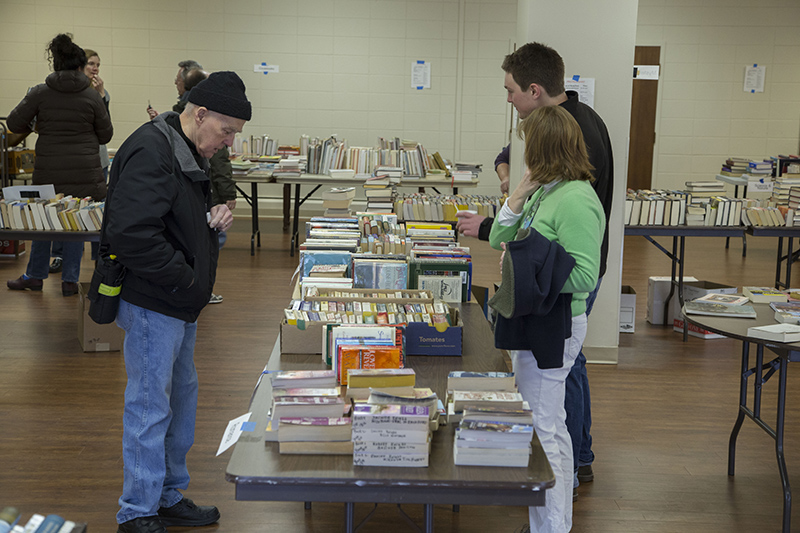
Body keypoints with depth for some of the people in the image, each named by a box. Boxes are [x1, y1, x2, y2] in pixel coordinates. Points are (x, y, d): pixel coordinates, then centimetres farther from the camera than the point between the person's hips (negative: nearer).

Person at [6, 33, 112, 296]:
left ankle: (35, 275, 26)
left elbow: (15, 123, 1)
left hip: (49, 171, 1)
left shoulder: (40, 93, -2)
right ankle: (70, 279, 10)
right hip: (85, 173, -1)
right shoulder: (92, 96, -2)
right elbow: (106, 134, 6)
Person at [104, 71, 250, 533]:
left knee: (182, 396, 17)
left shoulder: (191, 153, 13)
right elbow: (132, 234, -29)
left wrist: (213, 218, 4)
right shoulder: (150, 152, -20)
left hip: (180, 304, 11)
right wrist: (184, 279, -21)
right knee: (150, 406, -2)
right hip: (153, 304, -11)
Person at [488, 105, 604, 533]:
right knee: (550, 423, 19)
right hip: (534, 321, 11)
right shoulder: (545, 191, 10)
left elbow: (584, 277, -23)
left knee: (541, 428, -5)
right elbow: (499, 240, 14)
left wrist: (528, 262, -22)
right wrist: (519, 195, 2)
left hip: (553, 327, -11)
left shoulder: (576, 201, -19)